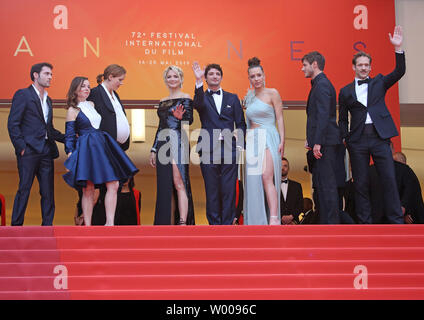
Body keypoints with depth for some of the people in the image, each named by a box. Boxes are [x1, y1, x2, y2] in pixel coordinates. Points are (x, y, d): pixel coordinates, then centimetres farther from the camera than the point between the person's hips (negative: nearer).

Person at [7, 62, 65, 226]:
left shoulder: (48, 99, 22)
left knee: (48, 191, 5)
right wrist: (21, 147, -14)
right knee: (24, 189, -5)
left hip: (46, 151, 7)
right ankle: (16, 226, 3)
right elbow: (12, 124, -7)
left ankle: (47, 225, 9)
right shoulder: (23, 95, -1)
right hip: (29, 151, -7)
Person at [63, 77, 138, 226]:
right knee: (88, 189, -6)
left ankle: (110, 223, -3)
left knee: (114, 184, -4)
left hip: (103, 146, 6)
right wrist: (70, 156, -10)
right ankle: (87, 226, 2)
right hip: (86, 149, -6)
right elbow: (69, 136, -1)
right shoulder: (73, 110, 1)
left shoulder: (92, 104, 18)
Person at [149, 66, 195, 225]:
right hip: (163, 145, 6)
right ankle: (169, 223, 8)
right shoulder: (162, 101, 20)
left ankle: (183, 222, -16)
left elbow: (189, 121, -8)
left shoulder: (185, 98, 2)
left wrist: (181, 117, -30)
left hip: (179, 143, -6)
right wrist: (154, 150, 17)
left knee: (179, 182, -13)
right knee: (165, 186, 4)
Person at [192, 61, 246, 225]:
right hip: (208, 150, -1)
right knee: (211, 191, 3)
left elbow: (241, 123, 14)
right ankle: (214, 223, 11)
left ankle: (227, 224, 7)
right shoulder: (202, 97, 10)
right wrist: (198, 81, -29)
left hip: (229, 150, 1)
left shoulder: (232, 98, 16)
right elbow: (198, 104, -16)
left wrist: (239, 143, -1)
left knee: (229, 190, 0)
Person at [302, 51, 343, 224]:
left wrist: (317, 143, -22)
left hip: (325, 144, -11)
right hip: (321, 143, 11)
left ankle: (331, 222, -6)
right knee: (319, 185, 13)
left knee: (326, 185, -9)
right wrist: (311, 139, 16)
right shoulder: (318, 84, 20)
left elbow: (323, 116, -20)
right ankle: (325, 221, 18)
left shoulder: (322, 85, -12)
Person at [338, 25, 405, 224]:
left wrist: (398, 48, -13)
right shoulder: (346, 91, 13)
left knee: (389, 180, -4)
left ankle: (396, 221, 1)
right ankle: (365, 222, 10)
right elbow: (343, 119, 14)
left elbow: (399, 72, -2)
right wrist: (344, 138, 1)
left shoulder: (379, 82, 12)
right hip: (357, 140, 1)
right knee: (361, 183, 3)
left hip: (380, 137, 0)